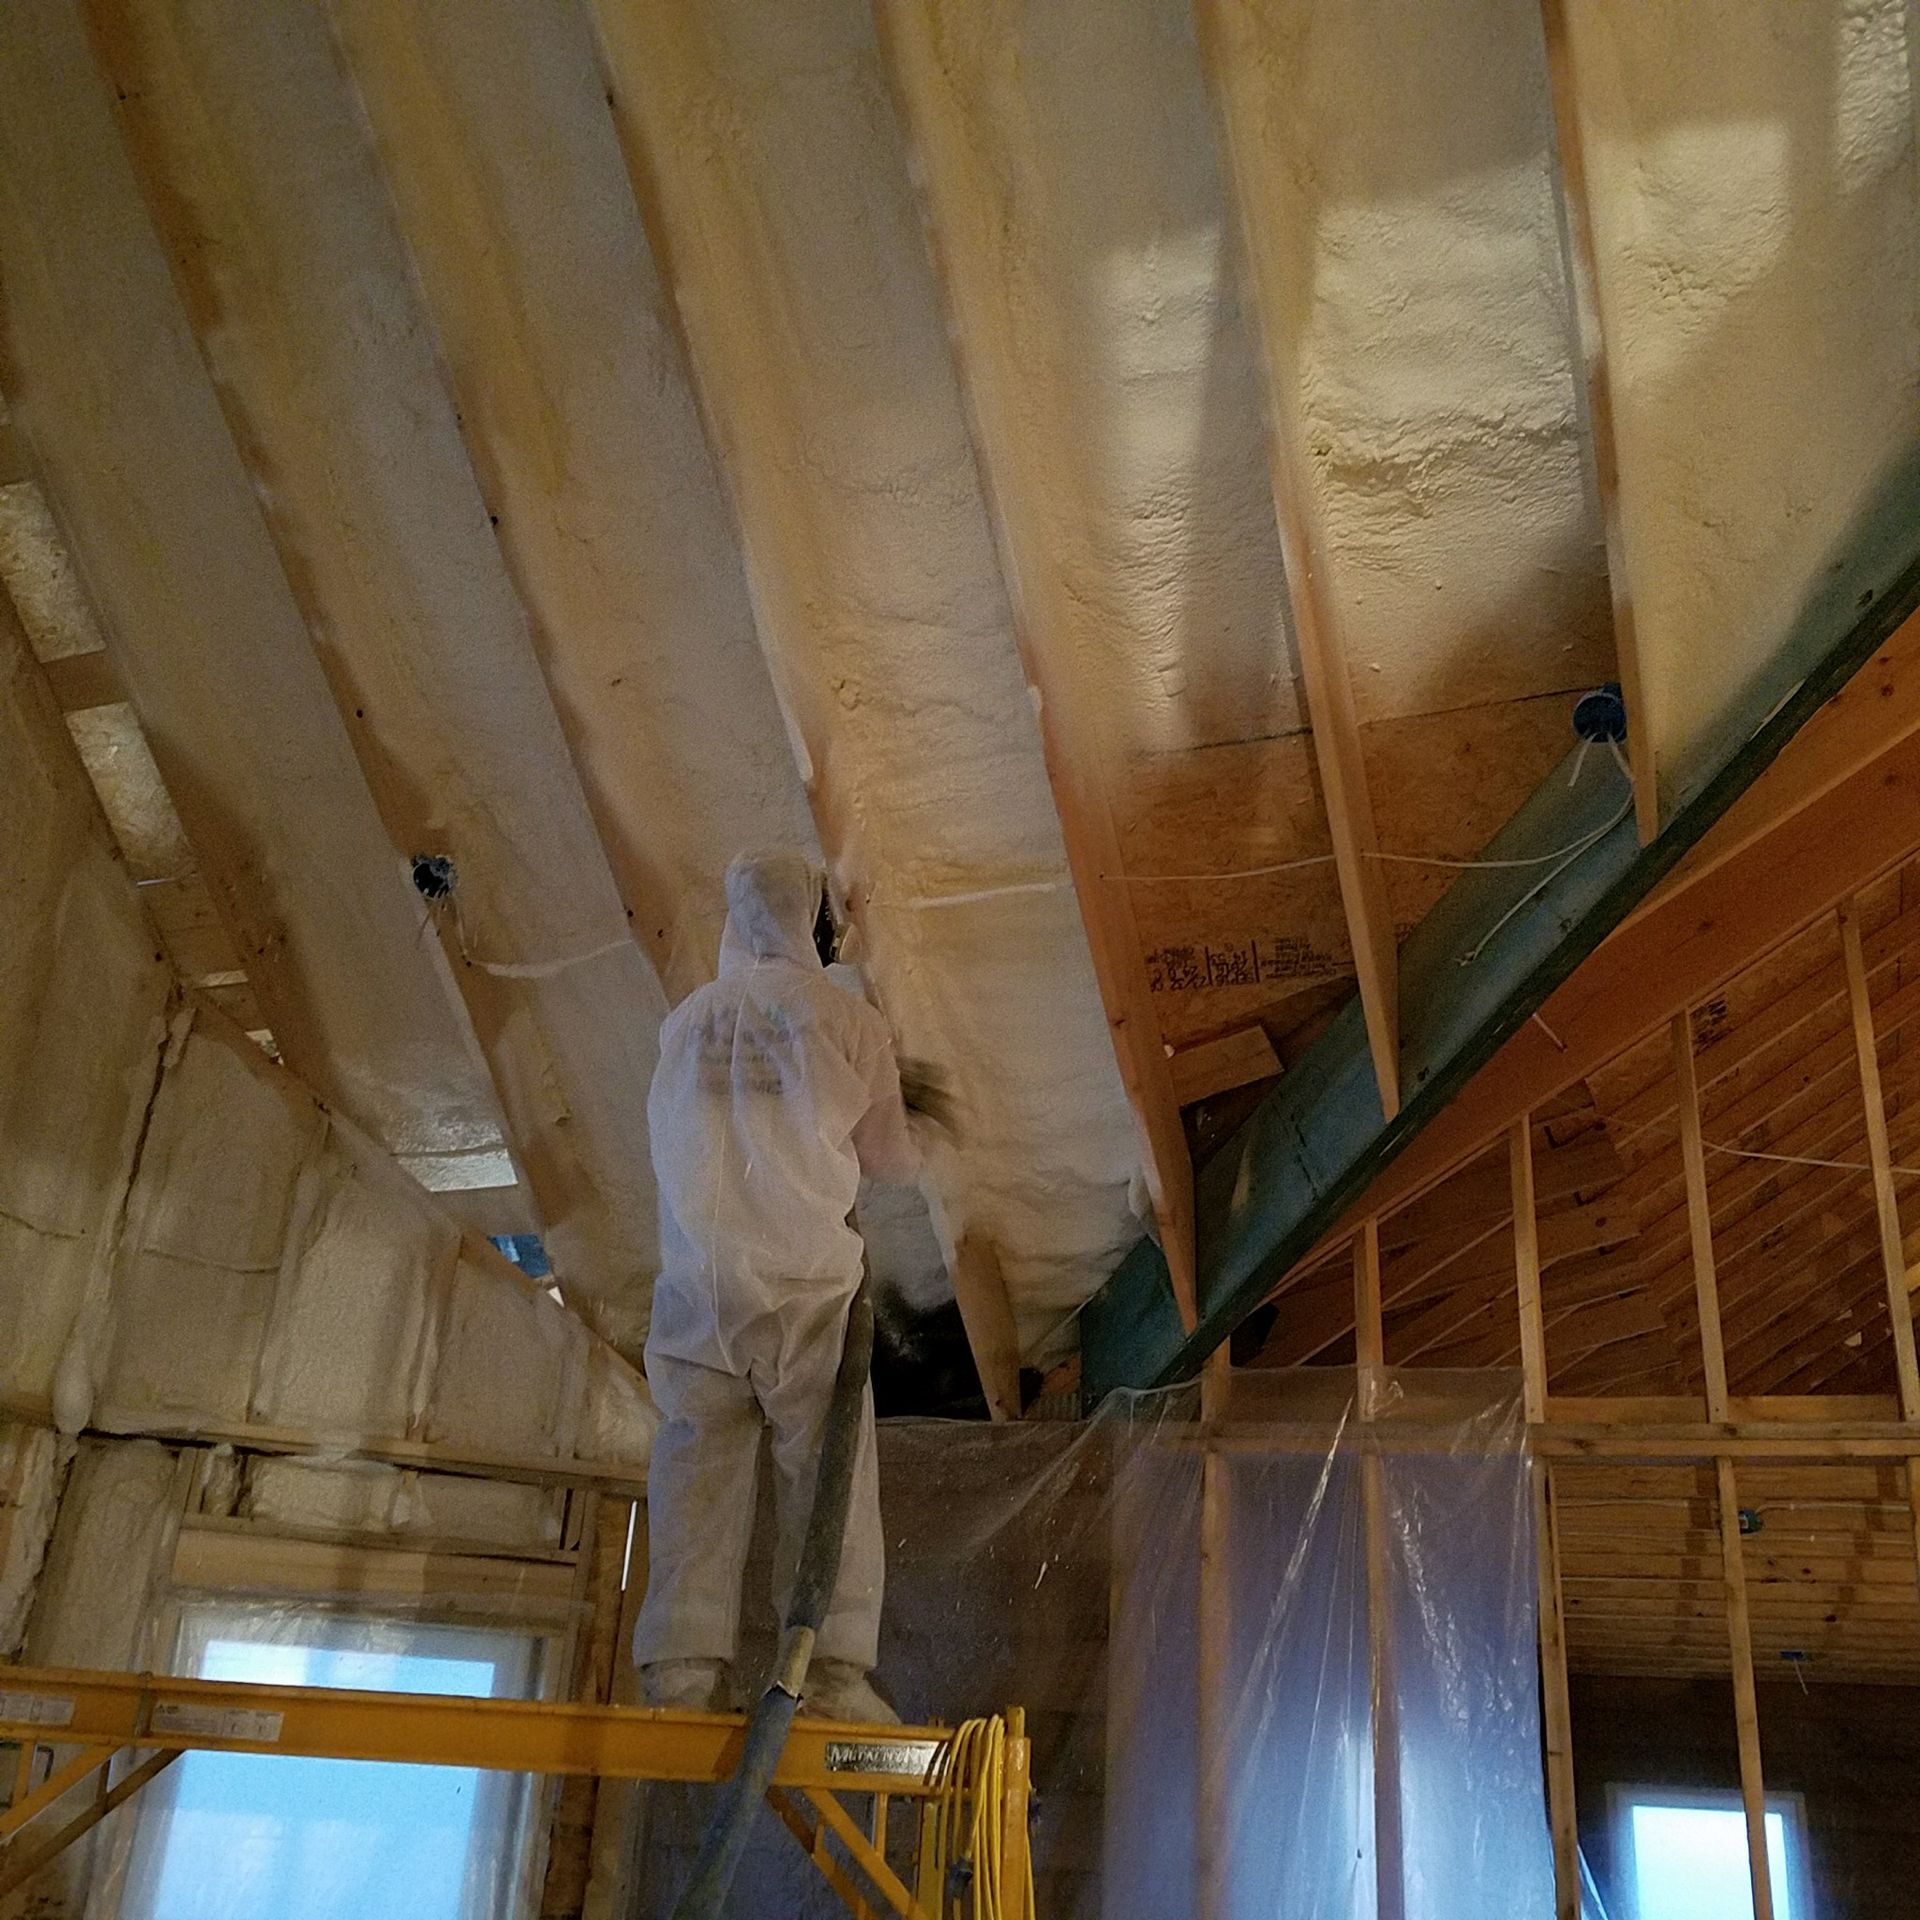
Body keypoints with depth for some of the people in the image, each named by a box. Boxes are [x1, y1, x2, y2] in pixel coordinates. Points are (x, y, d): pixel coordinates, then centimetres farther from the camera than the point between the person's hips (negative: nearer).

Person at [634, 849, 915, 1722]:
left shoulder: (686, 1020, 8)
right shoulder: (845, 1018, -2)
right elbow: (888, 1158, 2)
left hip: (695, 1280, 3)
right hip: (803, 1279, -3)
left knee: (697, 1461, 6)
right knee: (826, 1467, 3)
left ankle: (683, 1662, 4)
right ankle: (832, 1667, -1)